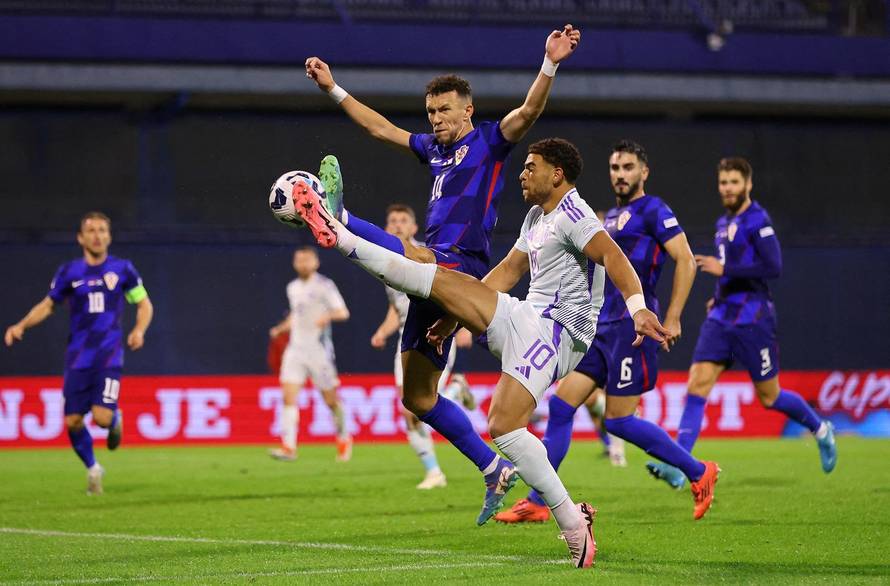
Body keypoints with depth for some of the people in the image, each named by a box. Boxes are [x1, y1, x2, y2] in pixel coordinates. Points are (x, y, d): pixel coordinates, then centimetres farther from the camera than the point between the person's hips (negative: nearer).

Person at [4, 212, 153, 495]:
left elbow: (144, 304, 11)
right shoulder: (69, 272, 4)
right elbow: (48, 305, 15)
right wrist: (21, 326, 0)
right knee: (73, 421, -3)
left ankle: (116, 420, 22)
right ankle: (92, 468, 24)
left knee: (102, 417, -17)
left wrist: (139, 330, -8)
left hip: (109, 355, -2)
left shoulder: (122, 269, 2)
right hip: (78, 358, 2)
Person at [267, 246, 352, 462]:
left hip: (319, 349, -5)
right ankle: (289, 447, -15)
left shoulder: (324, 286, -6)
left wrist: (328, 316, -31)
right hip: (295, 348, 5)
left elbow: (343, 312, -12)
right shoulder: (293, 288, 13)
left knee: (331, 400, 3)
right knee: (288, 397, -10)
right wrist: (280, 328, 17)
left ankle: (344, 440, 25)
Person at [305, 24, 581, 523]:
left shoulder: (490, 140, 1)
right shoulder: (434, 149, 22)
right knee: (418, 397, 6)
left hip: (461, 266, -8)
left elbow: (529, 111, -16)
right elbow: (380, 128, 32)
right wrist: (333, 89, 31)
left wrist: (550, 65, -32)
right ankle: (495, 470, 7)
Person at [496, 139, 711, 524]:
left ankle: (698, 473, 6)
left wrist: (672, 319, -18)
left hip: (631, 325, -8)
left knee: (618, 420, -8)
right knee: (561, 404, 1)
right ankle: (537, 502, 3)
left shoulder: (653, 210, -6)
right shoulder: (611, 217, 20)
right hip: (603, 326, 8)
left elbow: (686, 261, -13)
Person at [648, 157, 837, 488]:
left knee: (769, 397, 4)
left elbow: (773, 267, -21)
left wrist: (724, 269, -21)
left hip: (752, 320, -7)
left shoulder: (757, 220, -11)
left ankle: (821, 430, 31)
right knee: (697, 385, -10)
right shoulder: (724, 223, 15)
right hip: (721, 318, 7)